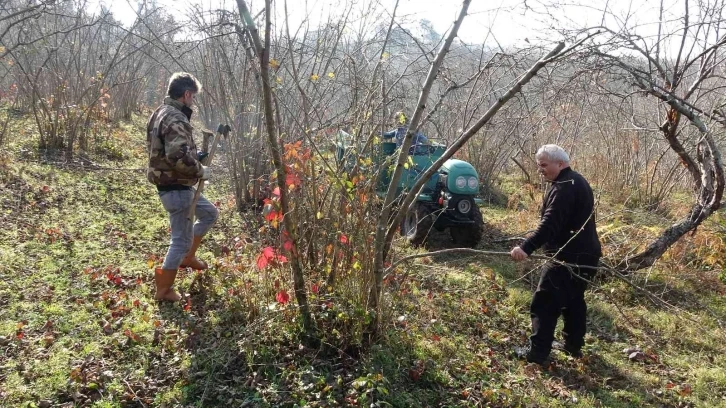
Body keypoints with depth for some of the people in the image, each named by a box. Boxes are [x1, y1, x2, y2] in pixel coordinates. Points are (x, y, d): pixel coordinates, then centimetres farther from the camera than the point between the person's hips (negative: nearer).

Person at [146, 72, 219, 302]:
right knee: (181, 240, 3)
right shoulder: (175, 119, -23)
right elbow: (179, 157, -36)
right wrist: (200, 171, -19)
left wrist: (195, 156, 12)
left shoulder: (160, 113, 10)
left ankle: (188, 257, 33)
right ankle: (164, 289, 16)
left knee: (210, 213, 26)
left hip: (170, 185, 10)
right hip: (176, 189, -10)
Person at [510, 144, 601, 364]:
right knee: (574, 301, 21)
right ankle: (574, 345, 31)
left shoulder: (564, 187, -20)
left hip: (568, 256, -11)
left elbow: (550, 224, -33)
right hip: (584, 253, 11)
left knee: (544, 304, -5)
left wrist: (527, 247, -42)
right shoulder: (576, 181, 15)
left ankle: (537, 352, -3)